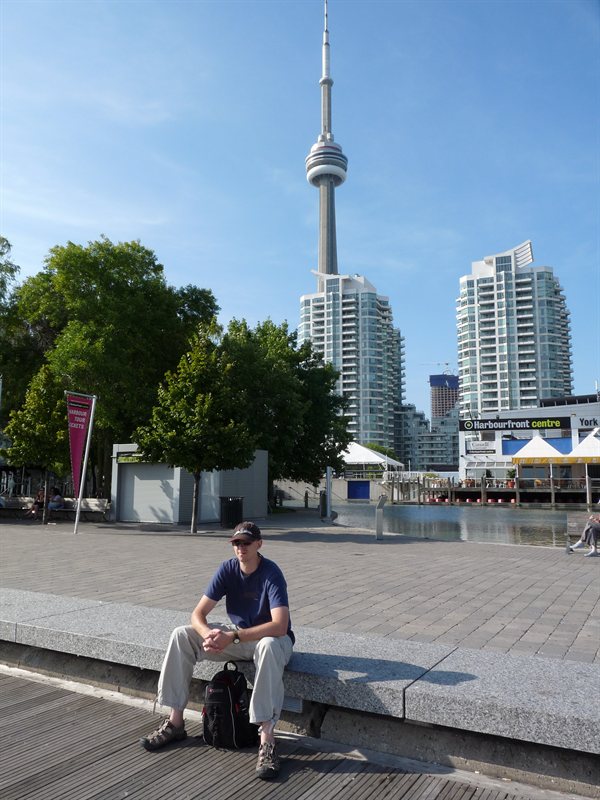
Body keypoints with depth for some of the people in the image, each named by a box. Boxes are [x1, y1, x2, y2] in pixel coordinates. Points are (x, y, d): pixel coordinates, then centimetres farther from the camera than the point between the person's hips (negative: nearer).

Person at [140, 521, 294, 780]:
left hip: (269, 638, -5)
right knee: (181, 635, -12)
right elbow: (198, 614, -10)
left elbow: (280, 626, -35)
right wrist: (208, 635, -33)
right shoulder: (227, 569, -9)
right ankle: (175, 722, -4)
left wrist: (232, 637, -36)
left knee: (268, 647, -42)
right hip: (236, 636, 6)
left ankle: (267, 741, -37)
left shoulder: (271, 573, -24)